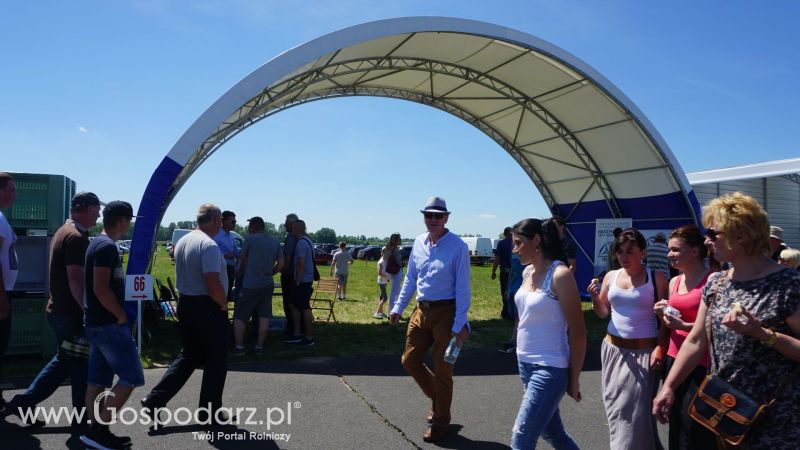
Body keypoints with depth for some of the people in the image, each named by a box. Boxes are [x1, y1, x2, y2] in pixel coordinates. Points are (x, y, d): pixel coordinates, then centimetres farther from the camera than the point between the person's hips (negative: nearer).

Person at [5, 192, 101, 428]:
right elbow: (75, 279, -26)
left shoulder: (63, 232, 14)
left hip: (58, 308, 10)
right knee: (81, 364, 2)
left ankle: (24, 402, 22)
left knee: (63, 360, 20)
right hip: (72, 312, -10)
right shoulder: (76, 238, -19)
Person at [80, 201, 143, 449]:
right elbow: (101, 289, -24)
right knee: (130, 377, -5)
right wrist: (122, 315, -14)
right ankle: (97, 429, -1)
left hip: (97, 323, 10)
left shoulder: (97, 243, 15)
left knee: (97, 381, 12)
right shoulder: (107, 246, -17)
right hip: (110, 324, -10)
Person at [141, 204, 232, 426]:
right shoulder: (209, 246, -20)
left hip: (184, 303, 8)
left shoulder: (182, 242, 9)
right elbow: (213, 285, -27)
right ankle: (210, 413, 17)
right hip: (208, 308, -8)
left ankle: (155, 400, 15)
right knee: (215, 362, 7)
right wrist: (224, 304, -9)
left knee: (188, 356, 20)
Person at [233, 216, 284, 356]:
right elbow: (281, 263, 6)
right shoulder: (275, 243, 7)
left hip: (250, 285, -5)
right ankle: (259, 347, 12)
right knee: (264, 317, 9)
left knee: (239, 316, 6)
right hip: (268, 284, 5)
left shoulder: (250, 239, -7)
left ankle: (239, 347, 7)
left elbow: (243, 260, 2)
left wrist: (240, 274, 19)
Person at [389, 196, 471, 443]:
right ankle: (436, 398, 39)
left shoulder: (457, 246, -15)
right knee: (409, 361, 13)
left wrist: (459, 324, -18)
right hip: (421, 311, 6)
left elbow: (462, 287, -15)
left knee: (442, 370, 7)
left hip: (446, 312, -6)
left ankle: (440, 422, 27)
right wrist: (398, 307, 10)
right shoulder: (418, 242, 4)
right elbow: (410, 278, 13)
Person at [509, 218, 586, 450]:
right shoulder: (528, 272, 6)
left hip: (549, 369, -8)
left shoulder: (560, 275, -17)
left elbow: (578, 332, -14)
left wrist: (574, 379, -9)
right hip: (525, 363, 8)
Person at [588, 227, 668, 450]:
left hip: (644, 352, -4)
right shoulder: (611, 276, 5)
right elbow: (603, 313, 11)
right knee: (616, 407, 11)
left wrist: (660, 348, -15)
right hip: (613, 349, 4)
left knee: (635, 411, -3)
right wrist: (595, 297, -8)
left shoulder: (656, 278, -6)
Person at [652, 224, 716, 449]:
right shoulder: (674, 282, 11)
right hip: (674, 359, 7)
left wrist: (683, 325, -21)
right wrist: (663, 315, 2)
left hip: (701, 365, -7)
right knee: (675, 426, 16)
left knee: (695, 431, -2)